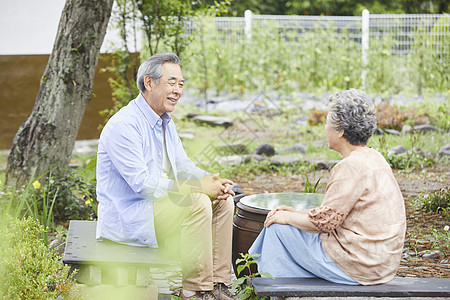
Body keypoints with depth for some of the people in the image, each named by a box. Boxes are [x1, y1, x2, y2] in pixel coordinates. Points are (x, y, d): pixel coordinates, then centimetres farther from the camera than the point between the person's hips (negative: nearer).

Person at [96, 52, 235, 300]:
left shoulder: (165, 122, 12)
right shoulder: (124, 125, -20)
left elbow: (181, 164, 17)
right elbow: (142, 183, -26)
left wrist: (209, 179, -6)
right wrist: (196, 187, -24)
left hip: (157, 203, 10)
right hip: (127, 216, -10)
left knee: (222, 199, 0)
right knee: (197, 203, -27)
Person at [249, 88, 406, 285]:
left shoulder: (352, 166, -21)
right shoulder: (373, 158, 10)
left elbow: (324, 221, -18)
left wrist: (287, 217, -2)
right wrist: (297, 213, 12)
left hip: (358, 265, -10)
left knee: (278, 228, 1)